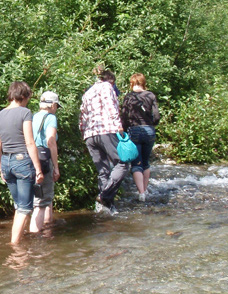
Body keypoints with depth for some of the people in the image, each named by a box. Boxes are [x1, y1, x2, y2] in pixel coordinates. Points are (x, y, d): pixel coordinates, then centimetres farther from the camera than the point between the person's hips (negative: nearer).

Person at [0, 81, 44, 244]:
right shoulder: (24, 112, -9)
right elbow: (30, 143, -14)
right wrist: (38, 169, -11)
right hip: (23, 160, -7)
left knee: (19, 206, 20)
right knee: (25, 209, 0)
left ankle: (14, 243, 23)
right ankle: (15, 245, -6)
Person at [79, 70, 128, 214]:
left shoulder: (87, 93, 29)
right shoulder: (106, 86, 8)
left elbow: (82, 118, 25)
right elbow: (111, 107, -8)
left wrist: (84, 134, 26)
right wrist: (118, 125, -14)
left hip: (89, 135, 8)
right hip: (106, 130, -8)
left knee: (103, 171, 8)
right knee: (122, 164, -7)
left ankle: (110, 206, 2)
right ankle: (106, 195, -22)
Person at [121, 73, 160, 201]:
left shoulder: (128, 97, -2)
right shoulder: (151, 96, 2)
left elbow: (124, 118, -6)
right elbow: (157, 116, -2)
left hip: (134, 131, -2)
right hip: (149, 131, 2)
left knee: (136, 164, 0)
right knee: (146, 162, 19)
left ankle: (141, 192, -14)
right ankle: (145, 189, 24)